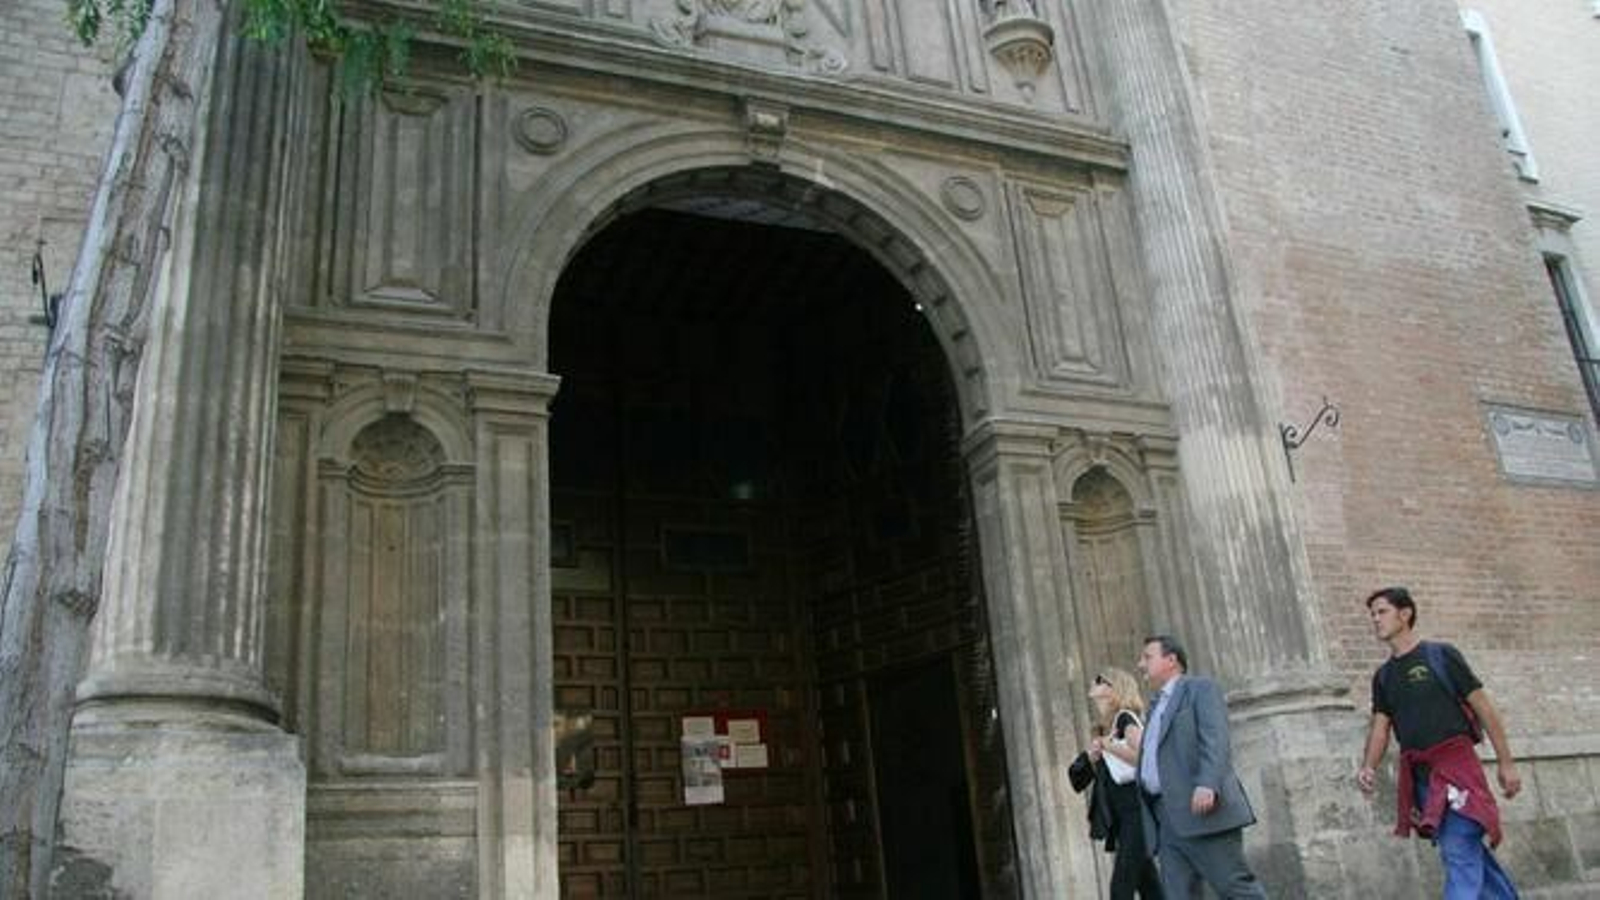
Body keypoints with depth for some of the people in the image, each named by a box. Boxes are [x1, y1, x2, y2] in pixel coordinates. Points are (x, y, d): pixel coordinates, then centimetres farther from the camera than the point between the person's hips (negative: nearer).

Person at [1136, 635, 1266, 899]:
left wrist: (1207, 784, -25)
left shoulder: (1200, 688, 4)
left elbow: (1216, 739, -12)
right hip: (1167, 823, 8)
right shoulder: (1157, 706, 28)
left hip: (1201, 811, -7)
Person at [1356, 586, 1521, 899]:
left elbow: (1484, 708, 0)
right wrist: (1368, 767, -8)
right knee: (1469, 852, 11)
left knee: (1458, 852, -14)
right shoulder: (1383, 676, 15)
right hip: (1419, 773, 6)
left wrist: (1506, 763, -4)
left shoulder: (1441, 656, 0)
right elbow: (1380, 727, 10)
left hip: (1455, 765, -6)